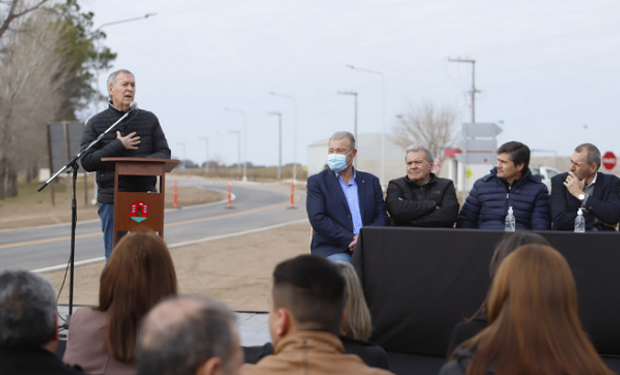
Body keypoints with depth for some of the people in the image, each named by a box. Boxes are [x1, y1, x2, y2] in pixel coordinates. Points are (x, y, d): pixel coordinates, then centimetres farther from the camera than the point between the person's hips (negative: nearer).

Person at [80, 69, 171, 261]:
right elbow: (87, 162, -3)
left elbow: (164, 154, 7)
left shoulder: (149, 120, 11)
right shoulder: (96, 123, 5)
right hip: (111, 201, -1)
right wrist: (119, 146, -11)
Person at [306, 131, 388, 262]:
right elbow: (318, 219, -4)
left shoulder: (371, 181, 18)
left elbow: (382, 216, 12)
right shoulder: (317, 182, 8)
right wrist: (349, 240, -13)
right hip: (332, 250, -3)